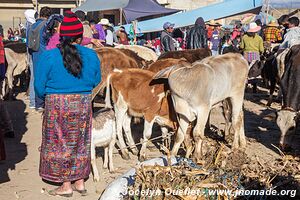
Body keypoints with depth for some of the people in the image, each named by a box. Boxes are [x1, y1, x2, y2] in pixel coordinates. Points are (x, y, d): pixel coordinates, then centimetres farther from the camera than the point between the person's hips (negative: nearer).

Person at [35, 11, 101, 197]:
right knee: (80, 143, 16)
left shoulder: (48, 56, -10)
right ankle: (80, 182, 25)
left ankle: (66, 185, 15)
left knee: (59, 143, 9)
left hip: (56, 105, -3)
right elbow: (96, 82, 9)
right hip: (83, 105, 3)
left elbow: (39, 87, -6)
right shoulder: (91, 56, -2)